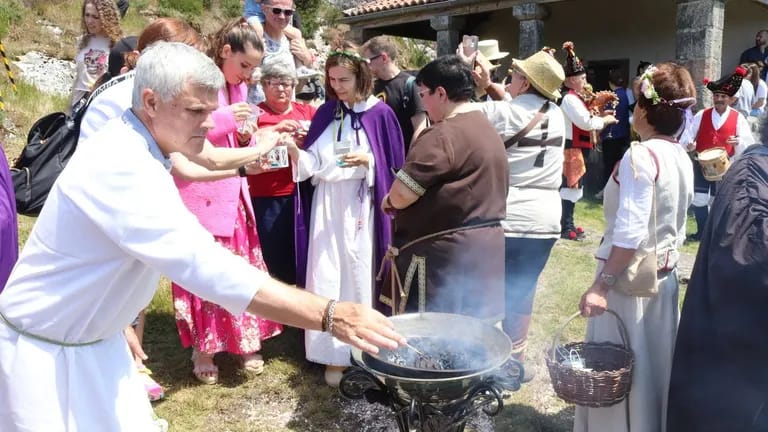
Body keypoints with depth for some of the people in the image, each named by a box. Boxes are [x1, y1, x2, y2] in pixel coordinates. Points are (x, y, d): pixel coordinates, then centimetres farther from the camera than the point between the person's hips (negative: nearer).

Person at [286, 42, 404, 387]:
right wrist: (292, 149, -15)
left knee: (359, 277, 2)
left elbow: (393, 165, -2)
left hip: (361, 206, -3)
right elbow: (312, 163, 3)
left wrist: (368, 161, -18)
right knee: (326, 279, 2)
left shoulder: (380, 114, -2)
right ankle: (333, 353, 12)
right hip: (327, 206, 3)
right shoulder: (325, 112, 8)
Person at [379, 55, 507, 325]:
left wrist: (389, 200, 3)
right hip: (485, 249, 10)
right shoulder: (487, 129, 15)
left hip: (445, 255, -10)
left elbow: (401, 195, -20)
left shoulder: (442, 135, -17)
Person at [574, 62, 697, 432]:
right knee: (653, 361, 19)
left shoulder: (640, 156, -19)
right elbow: (677, 226, 13)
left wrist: (601, 285, -23)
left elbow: (630, 233, -25)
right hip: (664, 275, 8)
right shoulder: (682, 158, 6)